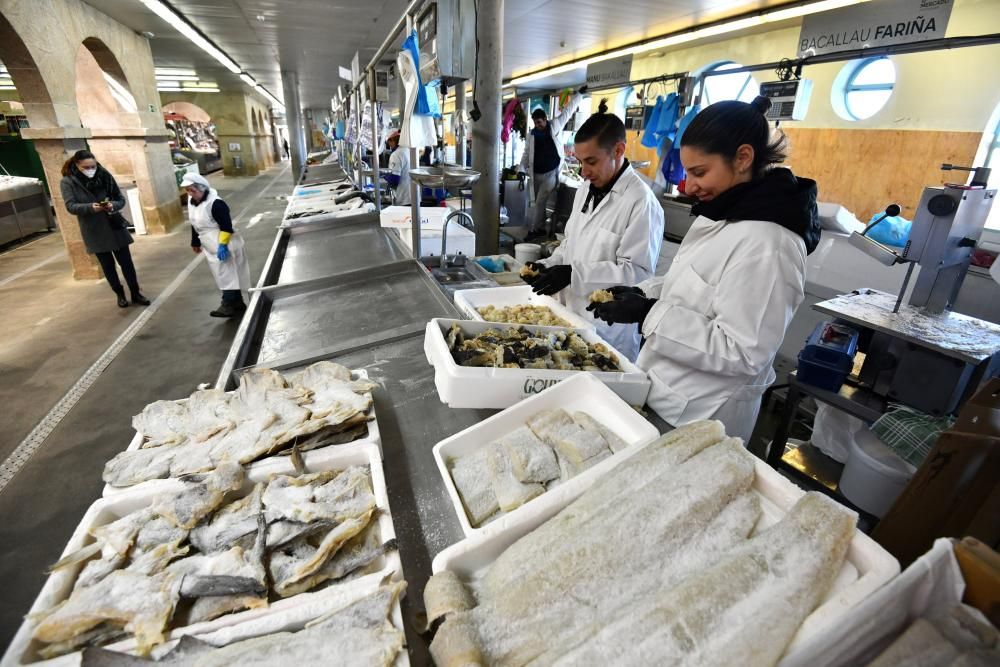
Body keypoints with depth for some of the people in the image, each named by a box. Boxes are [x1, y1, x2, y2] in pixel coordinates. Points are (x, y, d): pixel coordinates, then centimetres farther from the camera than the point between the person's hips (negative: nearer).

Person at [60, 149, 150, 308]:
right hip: (94, 231, -1)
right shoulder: (67, 182, -6)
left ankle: (135, 294, 13)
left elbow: (121, 199, -1)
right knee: (107, 265, 9)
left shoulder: (105, 176, -3)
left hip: (115, 226, 1)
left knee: (126, 261, 3)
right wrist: (90, 207, -32)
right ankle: (120, 294, 23)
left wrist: (113, 205, -23)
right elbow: (70, 206, -14)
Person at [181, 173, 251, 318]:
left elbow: (226, 226, -22)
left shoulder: (215, 203, -20)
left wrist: (223, 245, -26)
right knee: (228, 276, 12)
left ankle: (229, 305, -7)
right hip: (211, 248, 9)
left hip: (223, 247, -9)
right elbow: (194, 224, 18)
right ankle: (237, 303, 19)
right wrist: (195, 242, 23)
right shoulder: (191, 201, 8)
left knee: (226, 276, -9)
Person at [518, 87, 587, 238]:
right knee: (539, 203, 10)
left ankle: (533, 230, -5)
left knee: (540, 203, -10)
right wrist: (521, 170, -5)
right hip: (536, 174, 4)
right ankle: (541, 228, 21)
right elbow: (526, 153, 7)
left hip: (551, 172, -4)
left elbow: (568, 110, 3)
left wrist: (579, 93, 5)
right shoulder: (531, 134, 4)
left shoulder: (555, 126, -2)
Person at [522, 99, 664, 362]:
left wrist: (573, 274, -27)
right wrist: (548, 265, 0)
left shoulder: (641, 202, -17)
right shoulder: (585, 192, 10)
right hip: (571, 312, 7)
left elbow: (638, 271, -21)